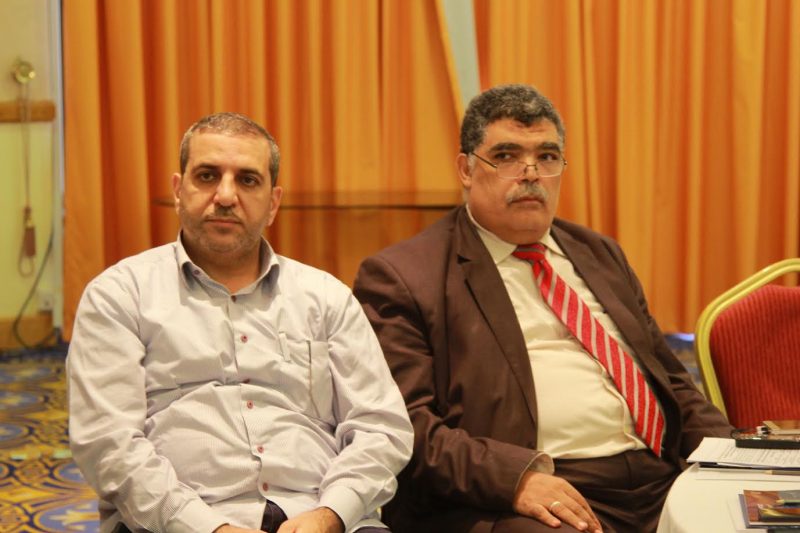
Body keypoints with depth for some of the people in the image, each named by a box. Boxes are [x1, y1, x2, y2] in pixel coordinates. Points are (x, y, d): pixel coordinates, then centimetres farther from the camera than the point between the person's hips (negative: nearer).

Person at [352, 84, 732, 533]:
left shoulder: (600, 255, 22)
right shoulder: (401, 276, 2)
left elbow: (672, 380, 23)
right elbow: (406, 425, -7)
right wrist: (515, 476, -21)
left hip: (662, 481, 7)